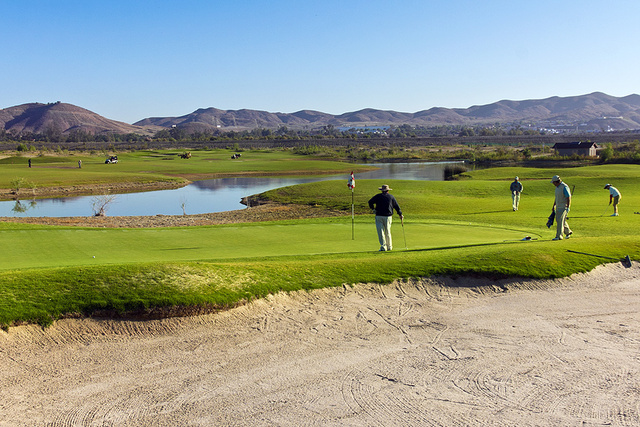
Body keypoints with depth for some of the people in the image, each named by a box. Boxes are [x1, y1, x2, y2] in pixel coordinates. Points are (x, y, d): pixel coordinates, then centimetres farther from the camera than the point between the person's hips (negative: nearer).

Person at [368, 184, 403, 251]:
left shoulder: (378, 196, 6)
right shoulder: (391, 197, 9)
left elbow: (370, 202, -3)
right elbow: (396, 206, 10)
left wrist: (373, 209, 5)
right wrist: (400, 214, 17)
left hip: (379, 216, -1)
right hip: (388, 216, 1)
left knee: (380, 231, -2)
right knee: (388, 232, 11)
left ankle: (383, 246, -12)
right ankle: (389, 246, 18)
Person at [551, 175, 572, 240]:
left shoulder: (564, 187, -18)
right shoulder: (557, 187, 10)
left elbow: (569, 197, -19)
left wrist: (568, 207, -22)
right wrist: (554, 205, 23)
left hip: (564, 207, -9)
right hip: (558, 207, 9)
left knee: (560, 220, -11)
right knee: (558, 220, 14)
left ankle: (559, 236, -9)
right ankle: (568, 232, 31)